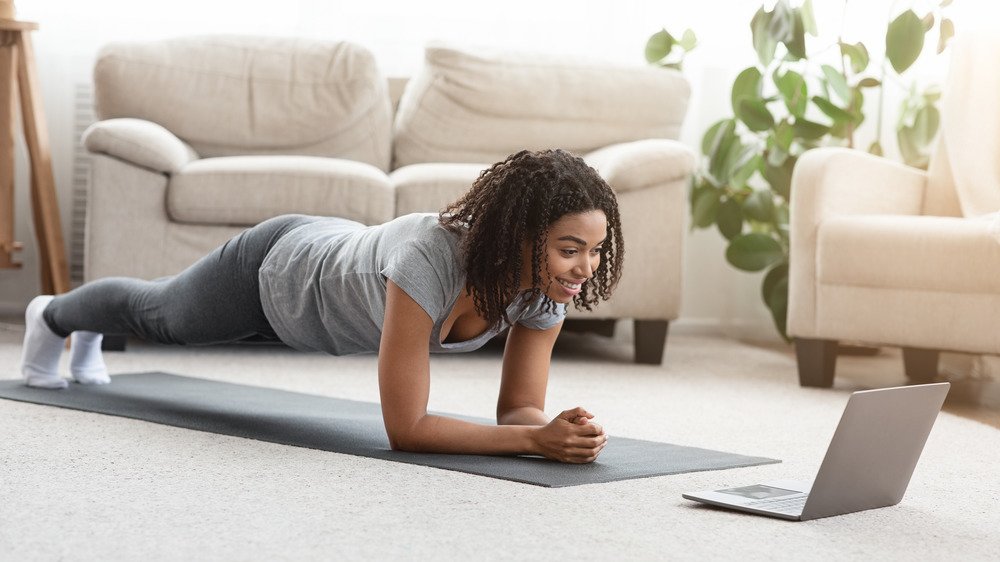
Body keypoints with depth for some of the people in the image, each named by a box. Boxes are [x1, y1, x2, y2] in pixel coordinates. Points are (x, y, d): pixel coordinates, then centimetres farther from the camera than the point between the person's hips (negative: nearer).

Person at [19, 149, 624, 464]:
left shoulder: (547, 286, -30)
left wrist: (558, 430, -43)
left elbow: (519, 408, -21)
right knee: (158, 313, 29)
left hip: (338, 251, 5)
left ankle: (92, 328, 69)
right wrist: (537, 439, -53)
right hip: (275, 266, -5)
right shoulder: (430, 259, -48)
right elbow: (405, 427, -45)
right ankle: (54, 316, 63)